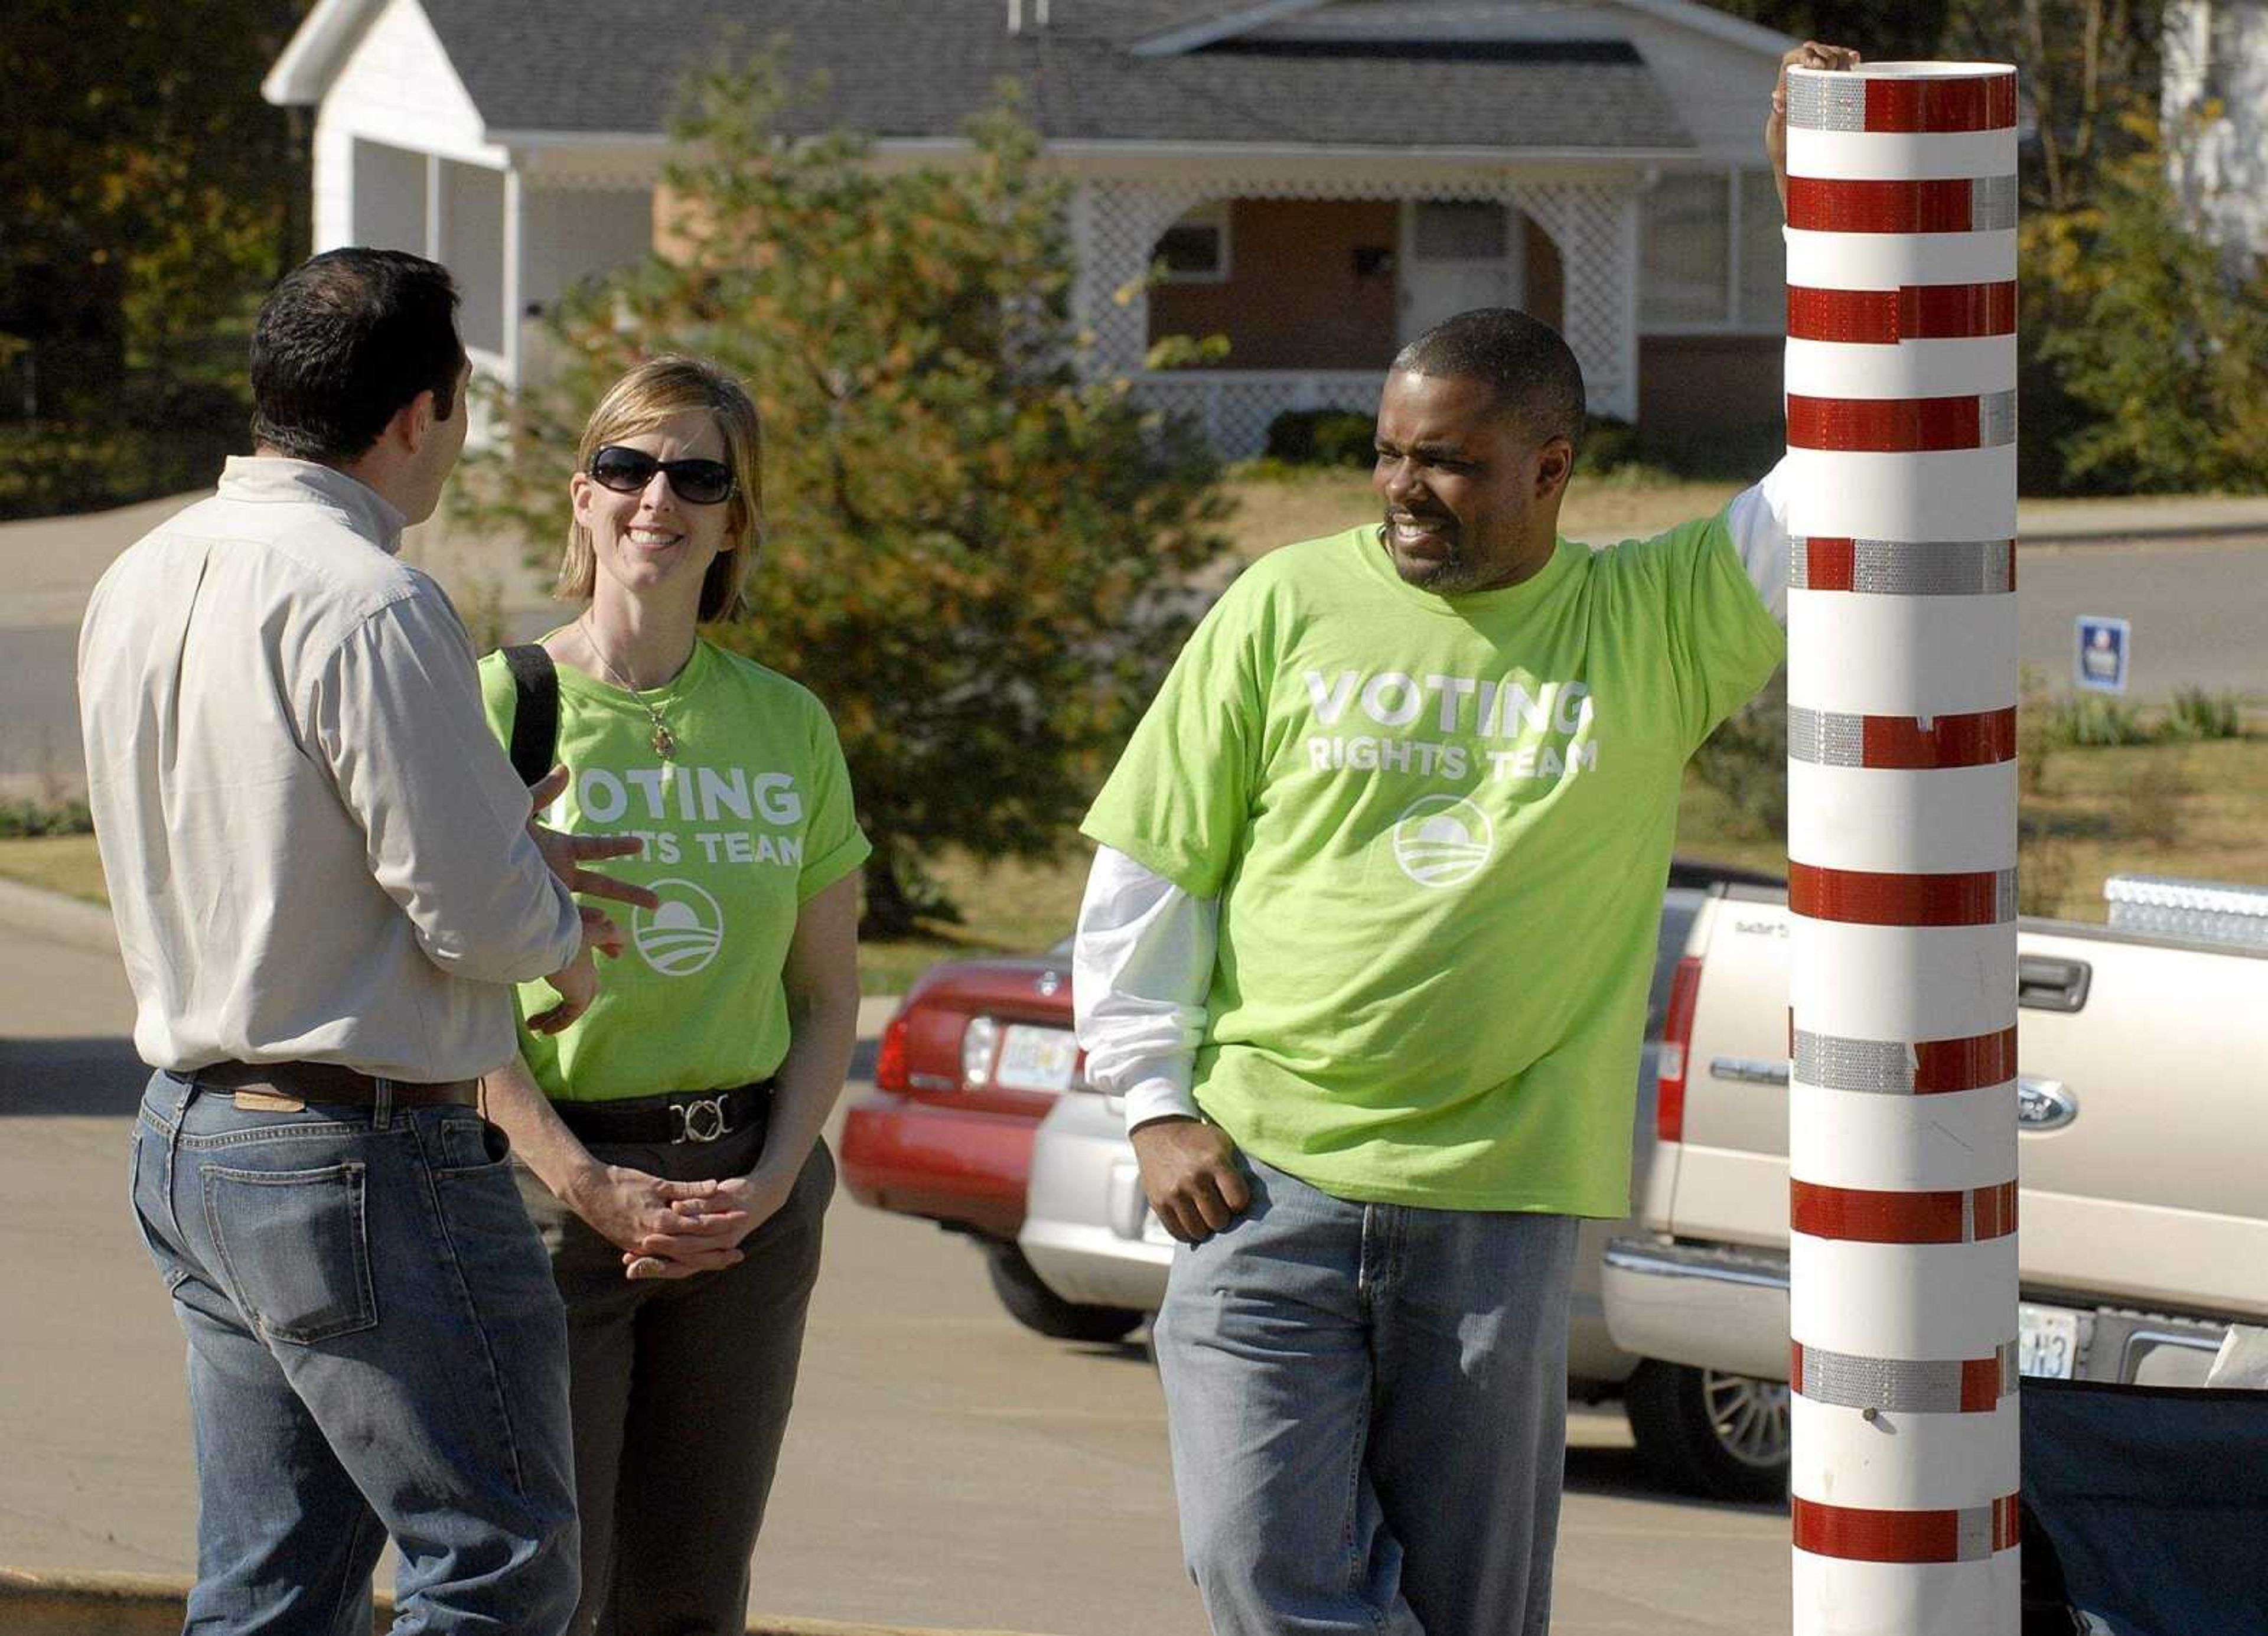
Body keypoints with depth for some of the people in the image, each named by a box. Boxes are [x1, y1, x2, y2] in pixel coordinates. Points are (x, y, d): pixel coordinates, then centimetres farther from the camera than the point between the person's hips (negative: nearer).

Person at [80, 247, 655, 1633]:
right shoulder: (371, 606, -19)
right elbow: (475, 915, -20)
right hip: (364, 1155, -9)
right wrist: (566, 938, 3)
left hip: (188, 1137, 9)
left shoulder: (142, 581, 9)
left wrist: (504, 860, 16)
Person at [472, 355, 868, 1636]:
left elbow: (829, 999, 13)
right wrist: (591, 1187, -15)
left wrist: (772, 1182, -4)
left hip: (748, 1204, 4)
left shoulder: (789, 727, 10)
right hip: (548, 1178, -4)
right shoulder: (503, 703, -3)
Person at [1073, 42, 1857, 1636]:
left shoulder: (1653, 623, 3)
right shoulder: (1287, 608, 5)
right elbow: (1146, 876, 8)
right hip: (1267, 1185, 0)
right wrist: (1159, 1103, 0)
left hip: (1501, 1205, 0)